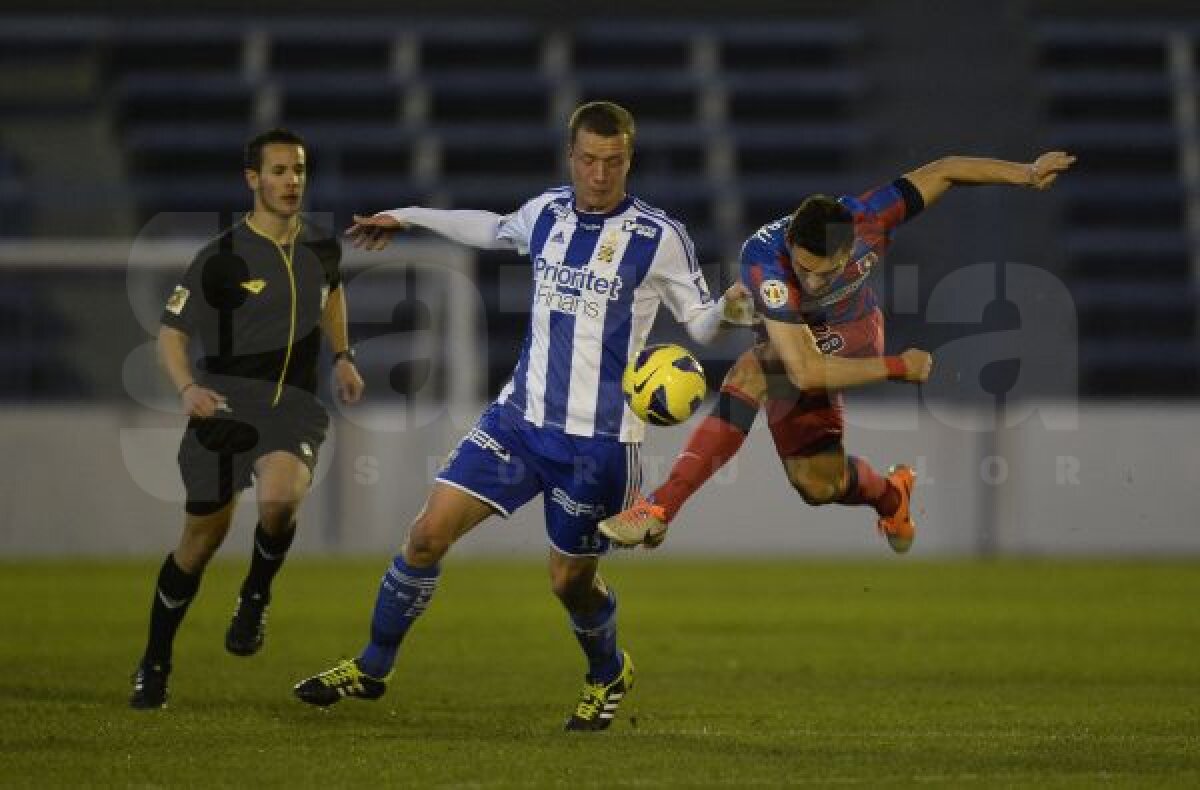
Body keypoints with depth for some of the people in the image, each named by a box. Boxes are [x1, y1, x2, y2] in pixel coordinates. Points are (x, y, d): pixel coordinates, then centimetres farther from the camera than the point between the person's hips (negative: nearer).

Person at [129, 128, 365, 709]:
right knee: (201, 539, 4)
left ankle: (255, 598, -1)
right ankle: (154, 666, 23)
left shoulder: (321, 248, 6)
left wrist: (342, 356, 20)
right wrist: (187, 388, -20)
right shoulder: (222, 258, -7)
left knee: (278, 500, -31)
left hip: (293, 405, 2)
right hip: (225, 401, -1)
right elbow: (171, 332, -2)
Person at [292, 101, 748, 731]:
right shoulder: (545, 212, 5)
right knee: (429, 531, -4)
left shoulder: (659, 238, -9)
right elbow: (494, 230, 27)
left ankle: (608, 675, 36)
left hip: (599, 440, -4)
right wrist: (407, 218, 32)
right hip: (522, 416, 4)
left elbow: (700, 324, -3)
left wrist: (730, 307, -26)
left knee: (570, 579, 3)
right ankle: (372, 667, 11)